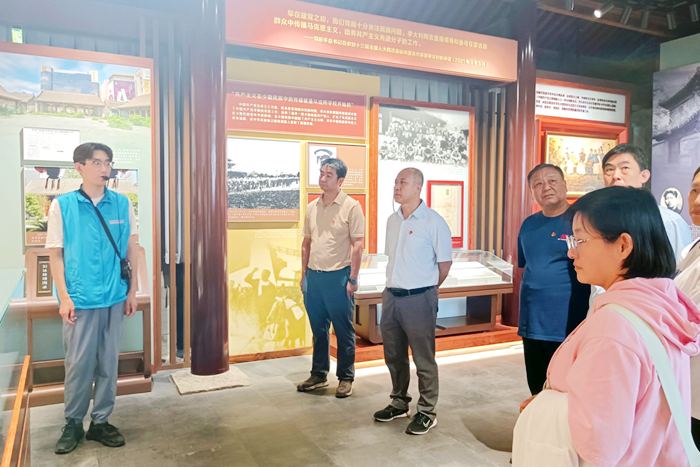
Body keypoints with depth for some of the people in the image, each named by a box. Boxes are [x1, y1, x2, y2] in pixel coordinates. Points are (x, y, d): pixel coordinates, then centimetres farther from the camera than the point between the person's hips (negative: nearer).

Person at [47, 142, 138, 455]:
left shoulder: (122, 204, 3)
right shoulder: (62, 205, -2)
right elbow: (55, 253, 0)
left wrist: (132, 291, 7)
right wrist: (64, 297, -6)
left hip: (114, 299, 2)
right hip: (80, 299, -2)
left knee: (108, 363, 10)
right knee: (78, 363, 5)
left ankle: (101, 422, 25)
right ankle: (73, 424, 24)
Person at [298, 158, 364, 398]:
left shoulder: (351, 207, -8)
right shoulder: (312, 207, 9)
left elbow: (357, 245, -10)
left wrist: (353, 279, -13)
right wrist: (304, 274, 12)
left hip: (338, 276, -5)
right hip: (313, 276, 6)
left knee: (344, 330, 5)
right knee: (318, 329, 15)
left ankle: (346, 378, 19)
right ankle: (319, 374, 28)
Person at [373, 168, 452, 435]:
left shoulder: (433, 221, -11)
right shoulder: (392, 220, 10)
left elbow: (445, 263, -6)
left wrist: (427, 288, 3)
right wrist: (396, 284, 13)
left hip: (419, 299, -7)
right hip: (391, 296, 7)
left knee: (424, 360, 5)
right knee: (394, 356, 17)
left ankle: (427, 413, 19)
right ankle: (399, 403, 34)